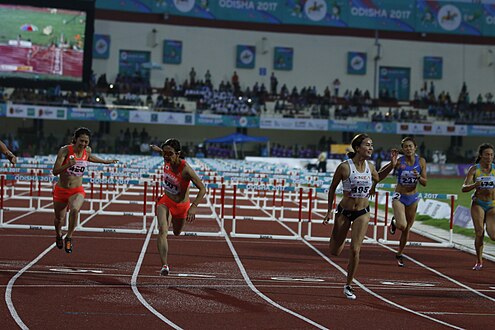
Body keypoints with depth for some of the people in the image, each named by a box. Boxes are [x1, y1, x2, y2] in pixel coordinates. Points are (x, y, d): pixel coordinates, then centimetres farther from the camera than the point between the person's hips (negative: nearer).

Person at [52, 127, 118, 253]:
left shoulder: (87, 151, -4)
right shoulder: (65, 150, -16)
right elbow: (55, 171, -20)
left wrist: (106, 161, 29)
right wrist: (68, 164, -36)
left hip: (77, 191, 1)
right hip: (61, 190, -1)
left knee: (74, 210, -32)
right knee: (59, 219, 15)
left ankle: (69, 237, -12)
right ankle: (58, 235, 51)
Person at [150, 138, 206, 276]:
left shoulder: (185, 169, -32)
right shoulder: (167, 160, -17)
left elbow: (202, 189, -31)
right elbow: (166, 153, 10)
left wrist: (194, 207, -41)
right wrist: (158, 149, 30)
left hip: (181, 205, -2)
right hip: (165, 201, 2)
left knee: (177, 233, 25)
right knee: (162, 230, -23)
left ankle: (172, 218, 62)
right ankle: (164, 265, -28)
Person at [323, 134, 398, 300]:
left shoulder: (370, 166, -3)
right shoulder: (345, 167, -16)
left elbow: (377, 177, 21)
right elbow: (332, 188, -4)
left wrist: (391, 165, 5)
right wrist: (329, 211, -3)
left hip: (363, 213, 2)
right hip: (344, 212, -2)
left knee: (355, 250, -9)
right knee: (335, 252, 8)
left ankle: (348, 285, 7)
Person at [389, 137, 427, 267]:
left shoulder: (421, 161, -4)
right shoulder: (399, 161, -12)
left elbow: (425, 183, 0)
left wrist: (418, 177, -20)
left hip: (413, 198, 3)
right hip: (399, 197, -3)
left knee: (407, 229, 12)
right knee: (402, 225, -24)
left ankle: (399, 254, 32)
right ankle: (394, 222, 14)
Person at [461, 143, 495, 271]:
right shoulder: (474, 169, -4)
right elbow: (464, 188, -8)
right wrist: (475, 185, -27)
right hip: (478, 204, -1)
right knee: (479, 233, -11)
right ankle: (479, 261, 5)